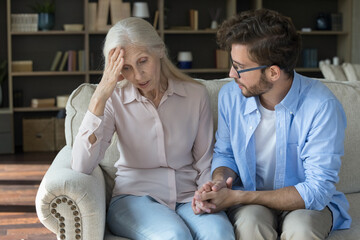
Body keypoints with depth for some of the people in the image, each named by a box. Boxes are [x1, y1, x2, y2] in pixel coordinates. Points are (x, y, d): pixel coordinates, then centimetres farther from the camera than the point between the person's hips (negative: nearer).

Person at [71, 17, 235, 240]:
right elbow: (81, 167, -13)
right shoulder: (115, 100, 0)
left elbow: (205, 165, 9)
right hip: (134, 197, -1)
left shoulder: (196, 94, 3)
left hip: (187, 196, 1)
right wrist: (99, 97, -18)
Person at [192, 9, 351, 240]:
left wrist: (236, 197, -25)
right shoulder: (230, 95, -6)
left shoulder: (321, 107, -21)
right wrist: (219, 182, -15)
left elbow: (318, 190, -21)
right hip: (251, 202, 2)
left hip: (308, 203, -2)